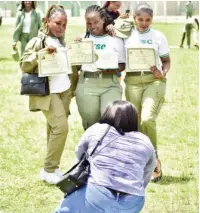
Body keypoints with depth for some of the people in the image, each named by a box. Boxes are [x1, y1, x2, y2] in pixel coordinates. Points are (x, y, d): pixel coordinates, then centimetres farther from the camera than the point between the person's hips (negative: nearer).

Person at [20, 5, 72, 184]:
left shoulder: (61, 41, 12)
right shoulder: (38, 42, -10)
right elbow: (24, 65, -15)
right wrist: (41, 53, -26)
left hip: (64, 90, 7)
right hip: (47, 92, -7)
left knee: (55, 128, 8)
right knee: (61, 127, -17)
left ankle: (52, 167, 14)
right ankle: (48, 170, -8)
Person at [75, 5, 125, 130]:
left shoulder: (116, 39, 4)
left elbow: (122, 65, 5)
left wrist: (113, 69, -16)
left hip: (110, 84, -1)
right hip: (87, 84, 1)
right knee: (90, 123, 6)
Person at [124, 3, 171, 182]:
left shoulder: (158, 36, 4)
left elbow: (166, 61, 9)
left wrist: (163, 73, -11)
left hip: (154, 81, -2)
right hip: (133, 82, 3)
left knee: (147, 119, -22)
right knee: (136, 125, 3)